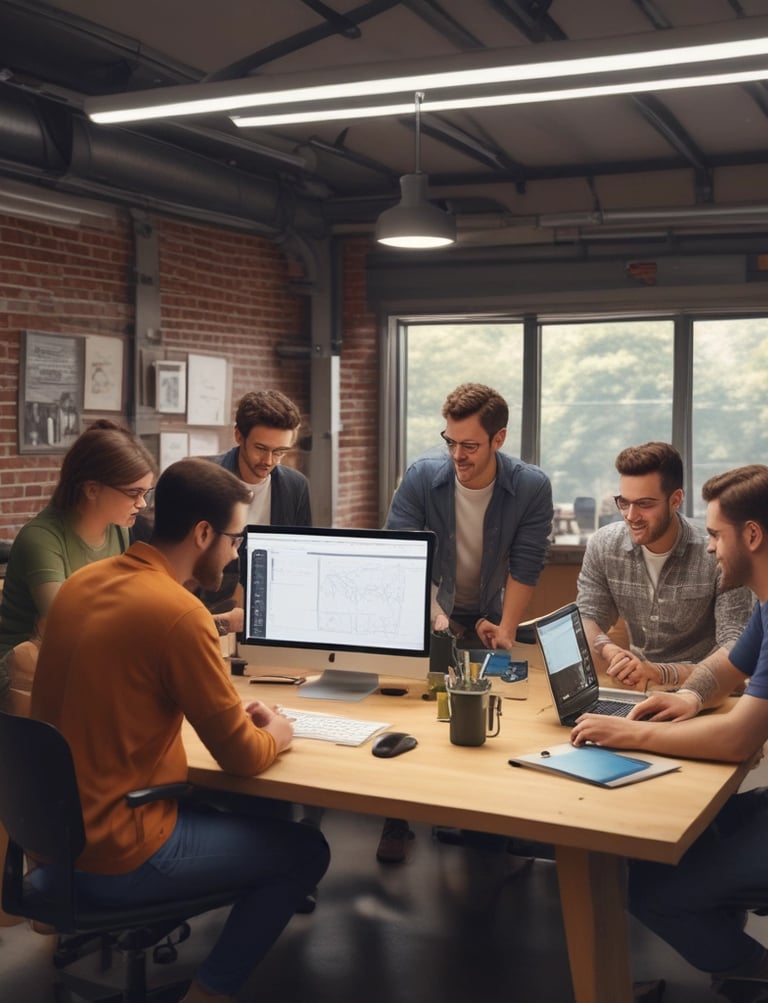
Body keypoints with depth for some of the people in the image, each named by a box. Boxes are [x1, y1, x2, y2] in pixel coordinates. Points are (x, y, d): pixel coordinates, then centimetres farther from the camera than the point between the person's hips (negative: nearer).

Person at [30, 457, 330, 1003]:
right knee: (306, 850, 8)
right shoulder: (178, 613, -23)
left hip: (54, 826, 8)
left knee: (225, 807, 29)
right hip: (116, 853, -8)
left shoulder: (81, 583, 2)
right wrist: (278, 733, 7)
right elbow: (243, 758, -16)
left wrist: (234, 713, 11)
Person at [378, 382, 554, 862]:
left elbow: (525, 567, -16)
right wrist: (435, 617, -34)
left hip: (491, 617, 0)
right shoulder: (421, 477, -19)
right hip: (427, 610, 0)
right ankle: (398, 819, -2)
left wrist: (505, 631, -22)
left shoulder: (532, 488, -19)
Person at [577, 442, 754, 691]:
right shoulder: (602, 546, -3)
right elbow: (586, 619, 1)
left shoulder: (718, 556, -17)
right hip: (635, 689, 4)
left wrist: (661, 673, -39)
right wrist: (608, 651, -23)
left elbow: (737, 650, -22)